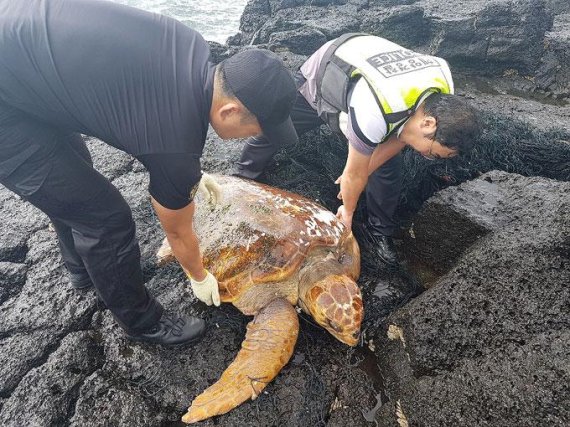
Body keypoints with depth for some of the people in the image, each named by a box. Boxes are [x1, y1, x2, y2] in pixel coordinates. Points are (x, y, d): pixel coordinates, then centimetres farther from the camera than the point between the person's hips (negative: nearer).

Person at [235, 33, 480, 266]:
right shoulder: (374, 114, -46)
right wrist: (348, 210, -8)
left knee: (389, 166, -6)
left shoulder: (443, 97, -23)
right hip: (316, 81, -4)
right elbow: (355, 173, -28)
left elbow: (397, 138, -9)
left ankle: (379, 232, 14)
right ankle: (242, 178, 38)